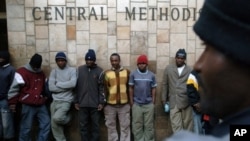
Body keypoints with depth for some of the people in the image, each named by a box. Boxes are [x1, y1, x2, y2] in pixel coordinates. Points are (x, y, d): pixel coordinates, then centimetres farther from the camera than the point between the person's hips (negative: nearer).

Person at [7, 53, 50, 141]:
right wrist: (12, 102, -6)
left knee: (46, 124, 4)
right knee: (26, 128, 0)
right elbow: (14, 88, -7)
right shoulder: (22, 72, -6)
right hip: (28, 106, -6)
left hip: (41, 105, 6)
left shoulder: (41, 74, 15)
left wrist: (45, 98, 24)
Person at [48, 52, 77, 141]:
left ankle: (67, 118, 8)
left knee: (57, 118, -25)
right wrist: (66, 87, -10)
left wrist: (58, 84, -10)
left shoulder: (72, 70, -2)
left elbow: (73, 84, -20)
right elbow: (51, 87, -5)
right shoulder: (54, 71, 7)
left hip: (66, 101, -4)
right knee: (54, 125, 5)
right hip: (55, 101, 4)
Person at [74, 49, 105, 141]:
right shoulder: (79, 70, 5)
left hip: (95, 104, -1)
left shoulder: (99, 71, -1)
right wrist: (76, 101, 4)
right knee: (83, 126, 8)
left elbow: (102, 88, -2)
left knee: (95, 125, 7)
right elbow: (76, 87, 6)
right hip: (82, 104, 2)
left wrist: (101, 102, -8)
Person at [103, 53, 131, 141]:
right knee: (111, 126, 11)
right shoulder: (106, 73, 1)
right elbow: (105, 89, 3)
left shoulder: (127, 72, 3)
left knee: (125, 127, 7)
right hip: (110, 105, 0)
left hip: (124, 105, 0)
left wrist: (131, 102, 7)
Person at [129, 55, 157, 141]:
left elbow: (153, 89, 5)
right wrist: (131, 101, -2)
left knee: (149, 125, 10)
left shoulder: (151, 75, 1)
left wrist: (153, 102, 1)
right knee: (137, 125, 8)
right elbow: (131, 88, 1)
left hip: (149, 104, 1)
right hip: (137, 104, -1)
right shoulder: (133, 74, -3)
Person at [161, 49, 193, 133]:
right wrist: (164, 100, 7)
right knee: (176, 125, -1)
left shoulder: (190, 70, 4)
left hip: (186, 101, -1)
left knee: (187, 124, 6)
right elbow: (165, 84, 9)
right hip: (173, 101, 1)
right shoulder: (168, 69, 8)